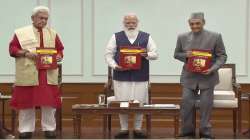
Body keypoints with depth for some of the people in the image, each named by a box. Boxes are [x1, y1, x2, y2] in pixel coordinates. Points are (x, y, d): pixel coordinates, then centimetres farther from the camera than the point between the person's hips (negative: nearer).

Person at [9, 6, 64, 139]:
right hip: (28, 75, -2)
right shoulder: (21, 32, 4)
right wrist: (25, 53, -16)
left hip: (48, 75, 2)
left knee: (49, 102, 2)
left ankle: (49, 128, 13)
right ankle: (26, 129, 13)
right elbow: (12, 49, 1)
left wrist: (58, 57, -7)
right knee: (26, 102, 3)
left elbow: (60, 50, 15)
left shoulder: (52, 34, 13)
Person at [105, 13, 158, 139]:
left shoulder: (146, 37, 9)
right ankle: (124, 129, 16)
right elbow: (108, 54, 6)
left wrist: (147, 55, -13)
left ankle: (137, 129, 17)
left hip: (140, 76, 1)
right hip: (121, 76, 0)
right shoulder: (116, 37, 7)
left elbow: (155, 54, 8)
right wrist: (114, 66, -10)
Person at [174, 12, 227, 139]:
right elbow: (176, 54, 13)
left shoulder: (215, 37, -4)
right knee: (186, 105, 0)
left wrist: (213, 68, -18)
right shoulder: (182, 37, 4)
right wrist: (185, 55, -10)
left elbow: (222, 56, -2)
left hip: (207, 77, -2)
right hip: (189, 77, 2)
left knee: (206, 106, 4)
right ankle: (188, 132, 14)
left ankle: (205, 133, 16)